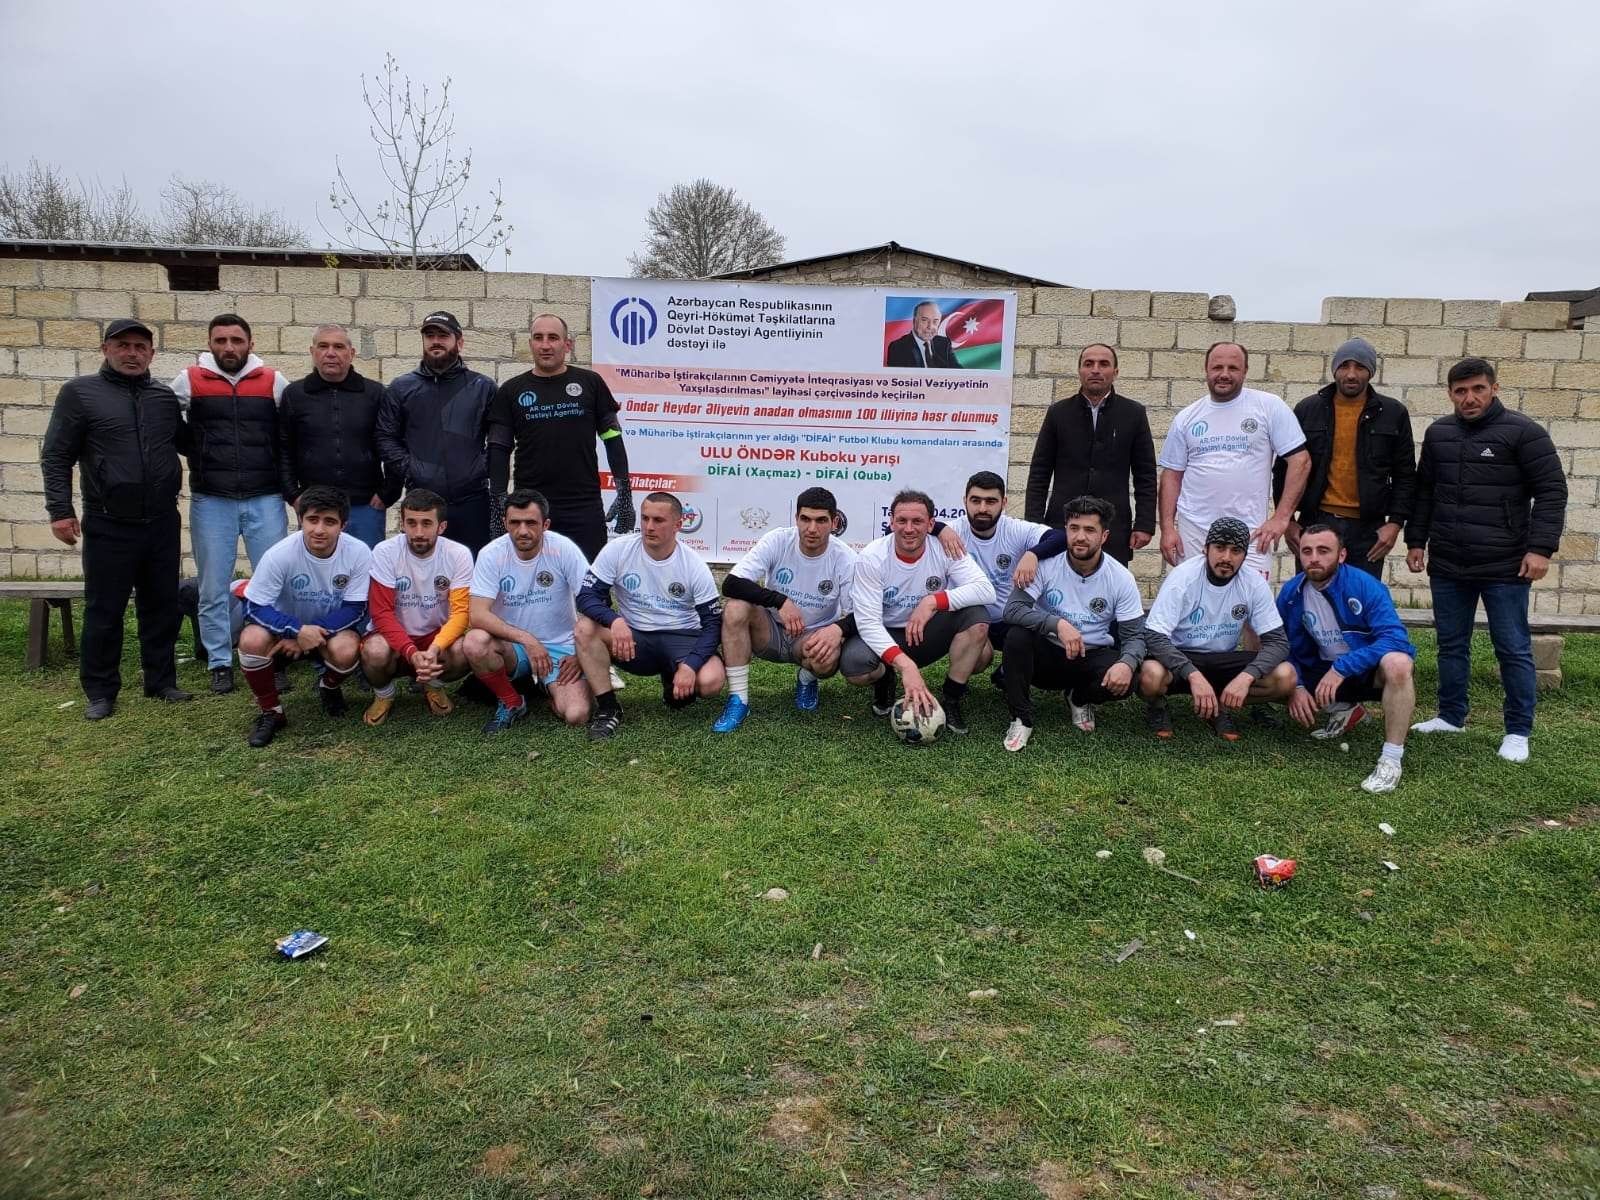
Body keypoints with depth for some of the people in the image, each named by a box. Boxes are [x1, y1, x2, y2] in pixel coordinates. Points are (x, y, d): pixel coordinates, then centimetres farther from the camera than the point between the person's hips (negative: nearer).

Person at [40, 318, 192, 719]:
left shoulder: (165, 396, 9)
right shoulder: (80, 392, -1)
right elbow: (56, 456, -3)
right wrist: (60, 510, -10)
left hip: (162, 522, 3)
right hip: (109, 525, -3)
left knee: (162, 606, 10)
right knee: (104, 610, 4)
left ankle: (161, 681, 22)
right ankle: (100, 691, 15)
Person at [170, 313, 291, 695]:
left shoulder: (275, 382, 3)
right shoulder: (189, 381, 3)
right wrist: (197, 454, 9)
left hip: (265, 500, 0)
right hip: (210, 502, 0)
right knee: (213, 589, 6)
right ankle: (220, 664, 17)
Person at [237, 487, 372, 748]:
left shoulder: (358, 553, -23)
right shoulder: (280, 554, -25)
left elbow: (354, 610, -17)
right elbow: (254, 608, -21)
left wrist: (313, 632, -29)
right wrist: (298, 630, -37)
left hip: (333, 628, 0)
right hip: (285, 625, 0)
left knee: (346, 650, -33)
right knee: (251, 640, -31)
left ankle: (329, 689, 6)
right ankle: (270, 711, -5)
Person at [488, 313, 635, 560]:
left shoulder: (590, 383, 6)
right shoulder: (512, 390, 8)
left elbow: (613, 438, 7)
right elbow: (499, 448, 7)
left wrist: (625, 492, 1)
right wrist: (498, 500, -1)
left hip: (585, 506, -1)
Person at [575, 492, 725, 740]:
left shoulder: (695, 566, -10)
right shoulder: (618, 550, -8)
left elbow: (712, 624, -10)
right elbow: (587, 595, -11)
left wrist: (690, 665, -27)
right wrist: (614, 621, -33)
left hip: (681, 637, -1)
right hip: (633, 638, 1)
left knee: (711, 681, -30)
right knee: (586, 627, -27)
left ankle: (674, 684, 8)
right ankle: (608, 709, -14)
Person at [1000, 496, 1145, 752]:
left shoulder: (1121, 578, -10)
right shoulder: (1046, 564, -14)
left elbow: (1134, 636, -10)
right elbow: (1012, 609, -24)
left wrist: (1127, 663, -34)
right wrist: (1057, 623, -40)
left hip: (1091, 658, 1)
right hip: (1046, 654, -1)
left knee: (1126, 679, -30)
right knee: (1017, 635, -32)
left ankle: (1079, 698, 7)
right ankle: (1021, 718, -15)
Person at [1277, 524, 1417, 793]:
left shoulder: (1365, 585, -20)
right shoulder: (1290, 593, -7)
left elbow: (1395, 637, -29)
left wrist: (1341, 668, -36)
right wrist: (1295, 687, -17)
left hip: (1369, 670, -4)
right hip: (1323, 671, 5)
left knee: (1397, 662, -38)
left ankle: (1392, 758, -28)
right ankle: (1341, 710, 7)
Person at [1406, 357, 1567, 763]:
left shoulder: (1523, 432, -6)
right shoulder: (1438, 433, 9)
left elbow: (1551, 492, -7)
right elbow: (1424, 491, 17)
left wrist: (1540, 548, -14)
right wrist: (1416, 540, 13)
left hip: (1505, 567, -5)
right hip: (1446, 565, 5)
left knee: (1513, 650, 2)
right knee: (1451, 645, 14)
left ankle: (1518, 731, 12)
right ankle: (1451, 716, 27)